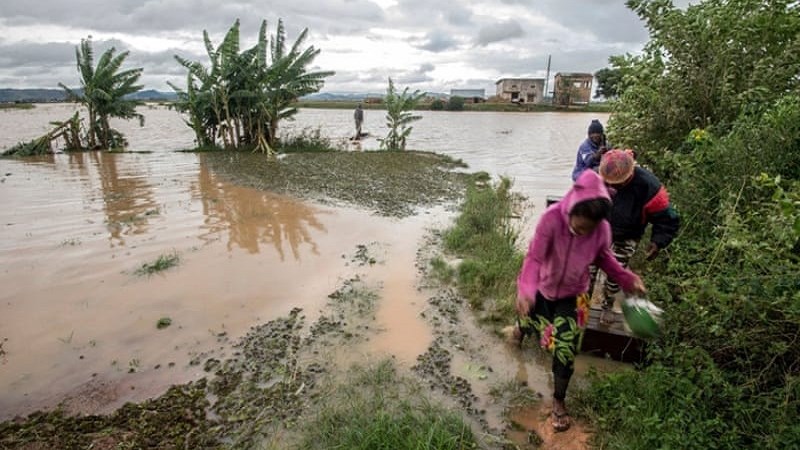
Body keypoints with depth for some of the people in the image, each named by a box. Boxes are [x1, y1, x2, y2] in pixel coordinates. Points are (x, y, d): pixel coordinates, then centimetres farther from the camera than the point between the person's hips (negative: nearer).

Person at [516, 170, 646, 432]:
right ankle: (522, 327, 70)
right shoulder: (552, 218, -34)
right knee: (530, 316, 28)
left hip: (573, 296, 1)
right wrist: (525, 290, -48)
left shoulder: (602, 229, -24)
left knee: (565, 352, 0)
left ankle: (558, 401, 26)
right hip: (543, 289, 0)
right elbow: (534, 258, -33)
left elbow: (604, 257, -3)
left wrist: (628, 279, -16)